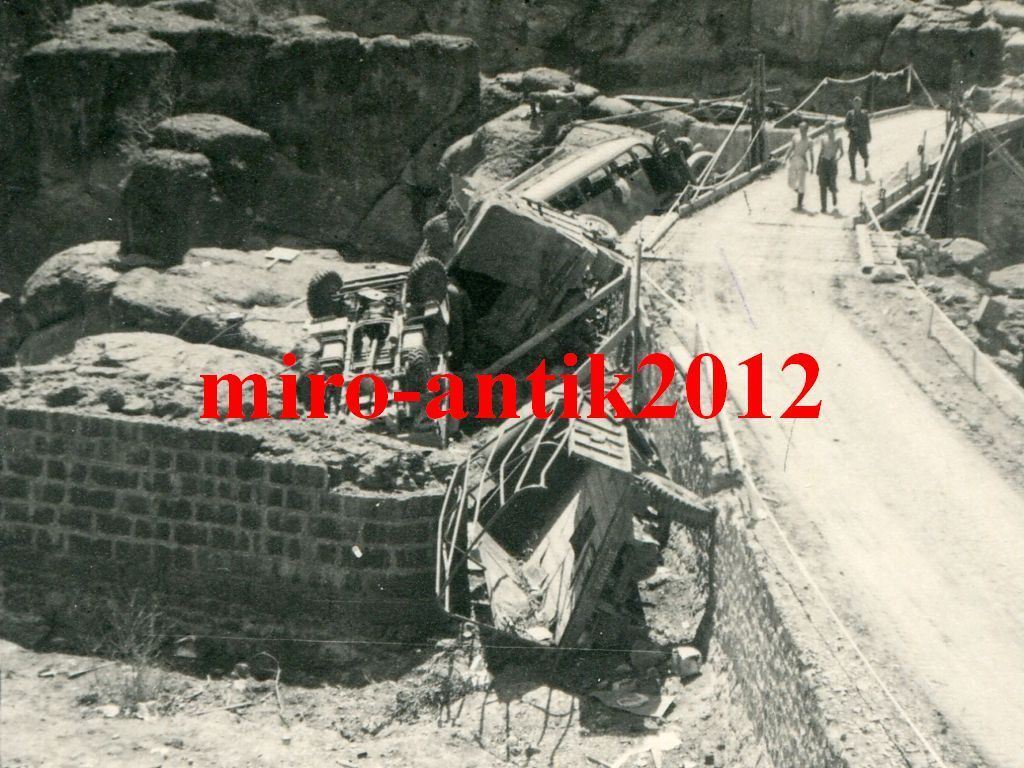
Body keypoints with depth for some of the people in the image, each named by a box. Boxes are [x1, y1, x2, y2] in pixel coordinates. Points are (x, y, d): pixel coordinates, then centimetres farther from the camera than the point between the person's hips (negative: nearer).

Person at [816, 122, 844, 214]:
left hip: (832, 163, -3)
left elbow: (841, 152, -1)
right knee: (823, 186, -1)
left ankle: (835, 194, 29)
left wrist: (837, 158, -20)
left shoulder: (837, 140, -2)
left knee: (831, 185, -9)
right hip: (823, 162, 3)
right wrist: (818, 166, 12)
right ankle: (824, 207, 5)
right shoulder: (823, 139, 9)